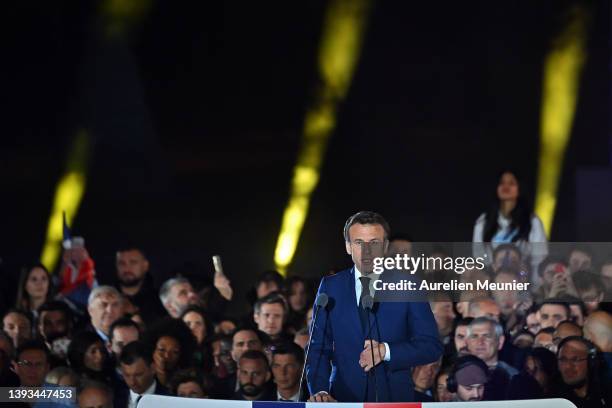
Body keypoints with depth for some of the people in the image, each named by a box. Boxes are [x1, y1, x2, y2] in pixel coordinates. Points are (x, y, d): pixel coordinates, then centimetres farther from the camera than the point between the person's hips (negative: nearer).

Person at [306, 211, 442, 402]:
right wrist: (320, 390, -13)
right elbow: (319, 348, 3)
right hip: (344, 398, 1)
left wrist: (386, 352, -16)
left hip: (394, 397, -1)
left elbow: (432, 346, -2)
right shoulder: (331, 287, 6)